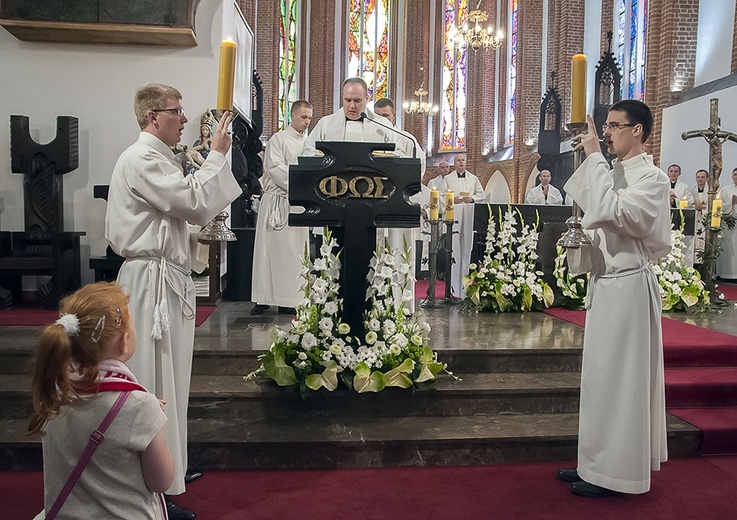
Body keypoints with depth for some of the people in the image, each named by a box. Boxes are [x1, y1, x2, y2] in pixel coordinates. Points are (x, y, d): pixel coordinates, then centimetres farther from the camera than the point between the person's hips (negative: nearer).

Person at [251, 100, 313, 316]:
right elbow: (275, 169, -12)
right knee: (271, 247, 0)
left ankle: (288, 299, 10)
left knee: (294, 251, 4)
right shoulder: (278, 140, -1)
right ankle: (264, 298, 7)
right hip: (276, 200, -5)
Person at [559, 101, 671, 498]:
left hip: (627, 285, -9)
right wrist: (583, 234, 2)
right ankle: (598, 463, 26)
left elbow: (610, 211, -29)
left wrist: (594, 156, -21)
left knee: (618, 376, -1)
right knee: (602, 375, 14)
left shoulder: (652, 177, -12)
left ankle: (614, 473, 13)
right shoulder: (614, 172, 14)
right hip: (606, 283, 9)